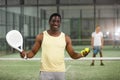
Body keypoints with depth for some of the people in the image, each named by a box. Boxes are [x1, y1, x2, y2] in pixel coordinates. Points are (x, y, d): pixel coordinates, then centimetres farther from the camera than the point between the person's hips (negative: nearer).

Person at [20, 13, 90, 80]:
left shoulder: (66, 38, 5)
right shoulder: (41, 36, 1)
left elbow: (73, 54, 7)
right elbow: (33, 52, 5)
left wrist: (82, 54, -13)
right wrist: (26, 54, -15)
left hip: (60, 72, 2)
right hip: (45, 72, -1)